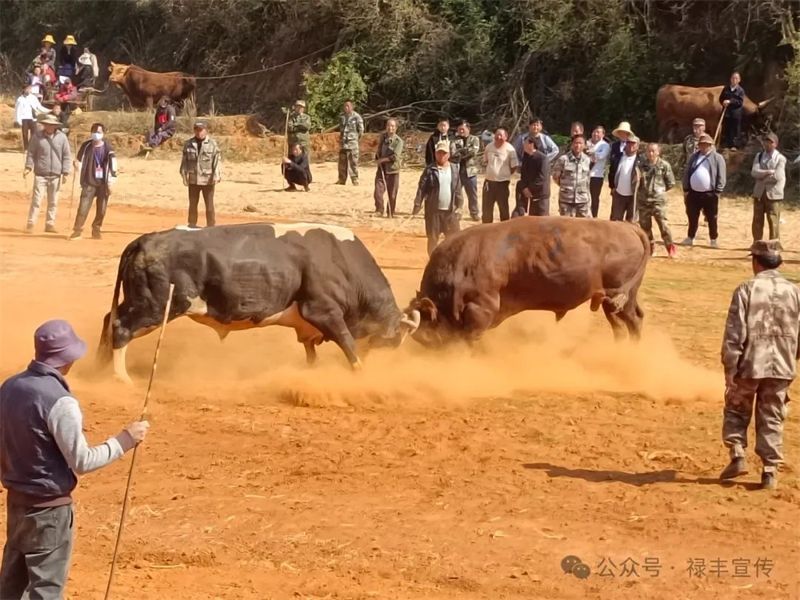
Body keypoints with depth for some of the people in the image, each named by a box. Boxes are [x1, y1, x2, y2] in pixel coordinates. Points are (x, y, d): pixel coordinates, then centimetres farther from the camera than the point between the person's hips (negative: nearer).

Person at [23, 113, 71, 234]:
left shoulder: (62, 138, 1)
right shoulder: (37, 136, 0)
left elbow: (67, 156, 5)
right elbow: (31, 153, 5)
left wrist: (65, 173, -2)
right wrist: (28, 167, -8)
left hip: (56, 175, 2)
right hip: (40, 174, -2)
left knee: (53, 201, 7)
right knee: (36, 200, -6)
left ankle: (50, 224, 16)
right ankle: (30, 224, -3)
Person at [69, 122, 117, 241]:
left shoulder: (107, 147, -1)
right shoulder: (86, 146, 0)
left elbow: (113, 164, -6)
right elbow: (79, 159, 10)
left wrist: (111, 182, -14)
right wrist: (77, 164, -15)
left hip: (103, 183, 1)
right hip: (89, 182, -1)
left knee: (101, 209, 5)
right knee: (83, 207, -9)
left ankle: (96, 230, 21)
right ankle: (77, 231, -2)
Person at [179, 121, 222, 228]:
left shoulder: (212, 144, -4)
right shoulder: (188, 144, 4)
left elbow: (217, 160, -8)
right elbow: (184, 160, 6)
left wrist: (216, 176, -17)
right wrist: (184, 175, 0)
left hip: (208, 180, -3)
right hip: (193, 179, 3)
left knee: (209, 205, 3)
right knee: (192, 204, 11)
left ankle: (210, 226, 9)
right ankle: (192, 226, 21)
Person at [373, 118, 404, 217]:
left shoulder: (398, 141, -12)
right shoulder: (383, 136, 7)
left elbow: (395, 156, -22)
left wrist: (382, 160, -18)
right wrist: (377, 158, 6)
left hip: (393, 169, -4)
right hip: (382, 168, 4)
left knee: (392, 194, 3)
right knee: (378, 190, -7)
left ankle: (390, 213, 16)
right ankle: (379, 210, 3)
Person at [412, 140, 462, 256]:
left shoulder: (454, 169, 5)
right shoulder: (430, 170, -4)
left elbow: (458, 189, 8)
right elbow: (422, 188, -6)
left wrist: (459, 206, 4)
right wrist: (417, 204, -14)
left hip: (450, 211, 2)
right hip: (434, 210, -2)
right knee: (433, 238, 6)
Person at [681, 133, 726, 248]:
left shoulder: (717, 158, -2)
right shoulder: (693, 157, 10)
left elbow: (721, 177, -5)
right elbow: (686, 173, 11)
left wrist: (717, 192, -11)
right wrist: (686, 189, 4)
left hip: (710, 194, -3)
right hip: (694, 193, 4)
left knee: (712, 219, 3)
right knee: (692, 218, 10)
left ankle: (713, 240, 12)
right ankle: (690, 238, 21)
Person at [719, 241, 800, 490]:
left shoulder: (746, 290, -9)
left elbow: (734, 334, -12)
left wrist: (730, 369, -7)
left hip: (749, 365, -3)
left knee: (736, 411, 17)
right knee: (772, 419, 11)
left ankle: (737, 455, 4)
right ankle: (770, 471, 9)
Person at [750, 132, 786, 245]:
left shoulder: (780, 158, -3)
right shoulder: (759, 156, 10)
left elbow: (777, 177, -15)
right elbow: (754, 172, -5)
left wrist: (762, 175, -6)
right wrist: (769, 172, -16)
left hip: (773, 194, -4)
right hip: (759, 193, 4)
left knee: (773, 221, -3)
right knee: (757, 221, 8)